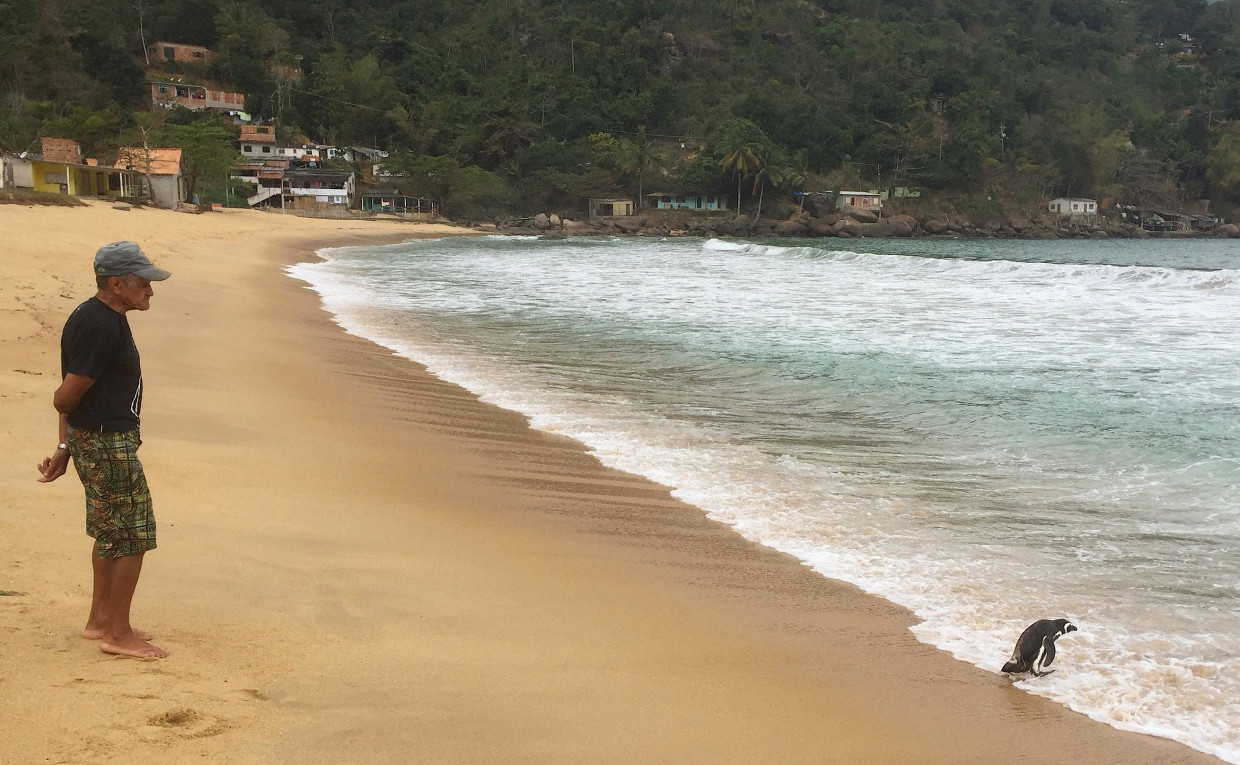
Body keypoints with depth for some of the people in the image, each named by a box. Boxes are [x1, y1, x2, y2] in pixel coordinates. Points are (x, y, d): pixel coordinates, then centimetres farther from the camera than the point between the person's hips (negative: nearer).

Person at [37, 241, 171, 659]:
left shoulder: (91, 317, 10)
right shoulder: (102, 328, -23)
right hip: (109, 444, -10)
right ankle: (118, 633, 7)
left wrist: (66, 446, 13)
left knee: (110, 532, 20)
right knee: (133, 535, -2)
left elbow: (68, 394, 12)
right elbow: (65, 398, -20)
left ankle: (101, 619, 32)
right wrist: (68, 444, 0)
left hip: (92, 440, 10)